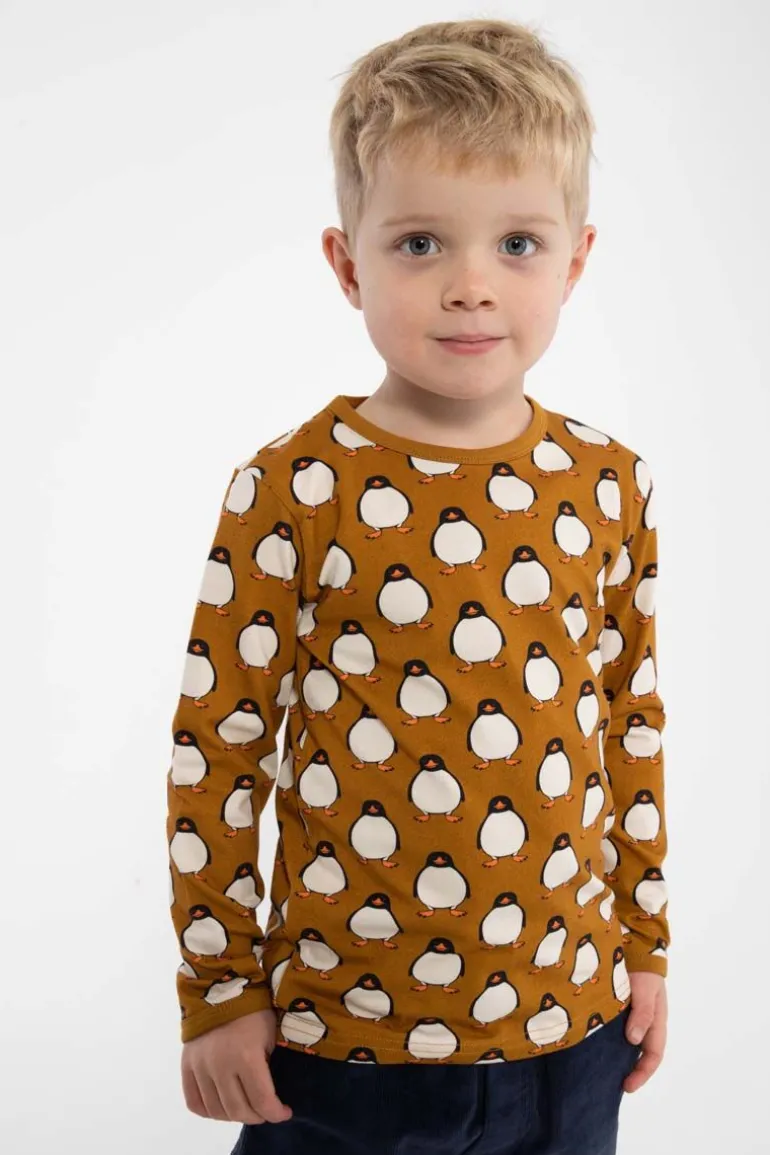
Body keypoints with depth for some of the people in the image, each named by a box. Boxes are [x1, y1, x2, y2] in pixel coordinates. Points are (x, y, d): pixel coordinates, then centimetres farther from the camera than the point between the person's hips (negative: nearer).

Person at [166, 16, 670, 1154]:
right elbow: (215, 747, -8)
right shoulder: (294, 490, -13)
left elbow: (633, 724, 6)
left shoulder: (610, 488, -3)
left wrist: (645, 947, 11)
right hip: (340, 1031, -3)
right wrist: (218, 992, -3)